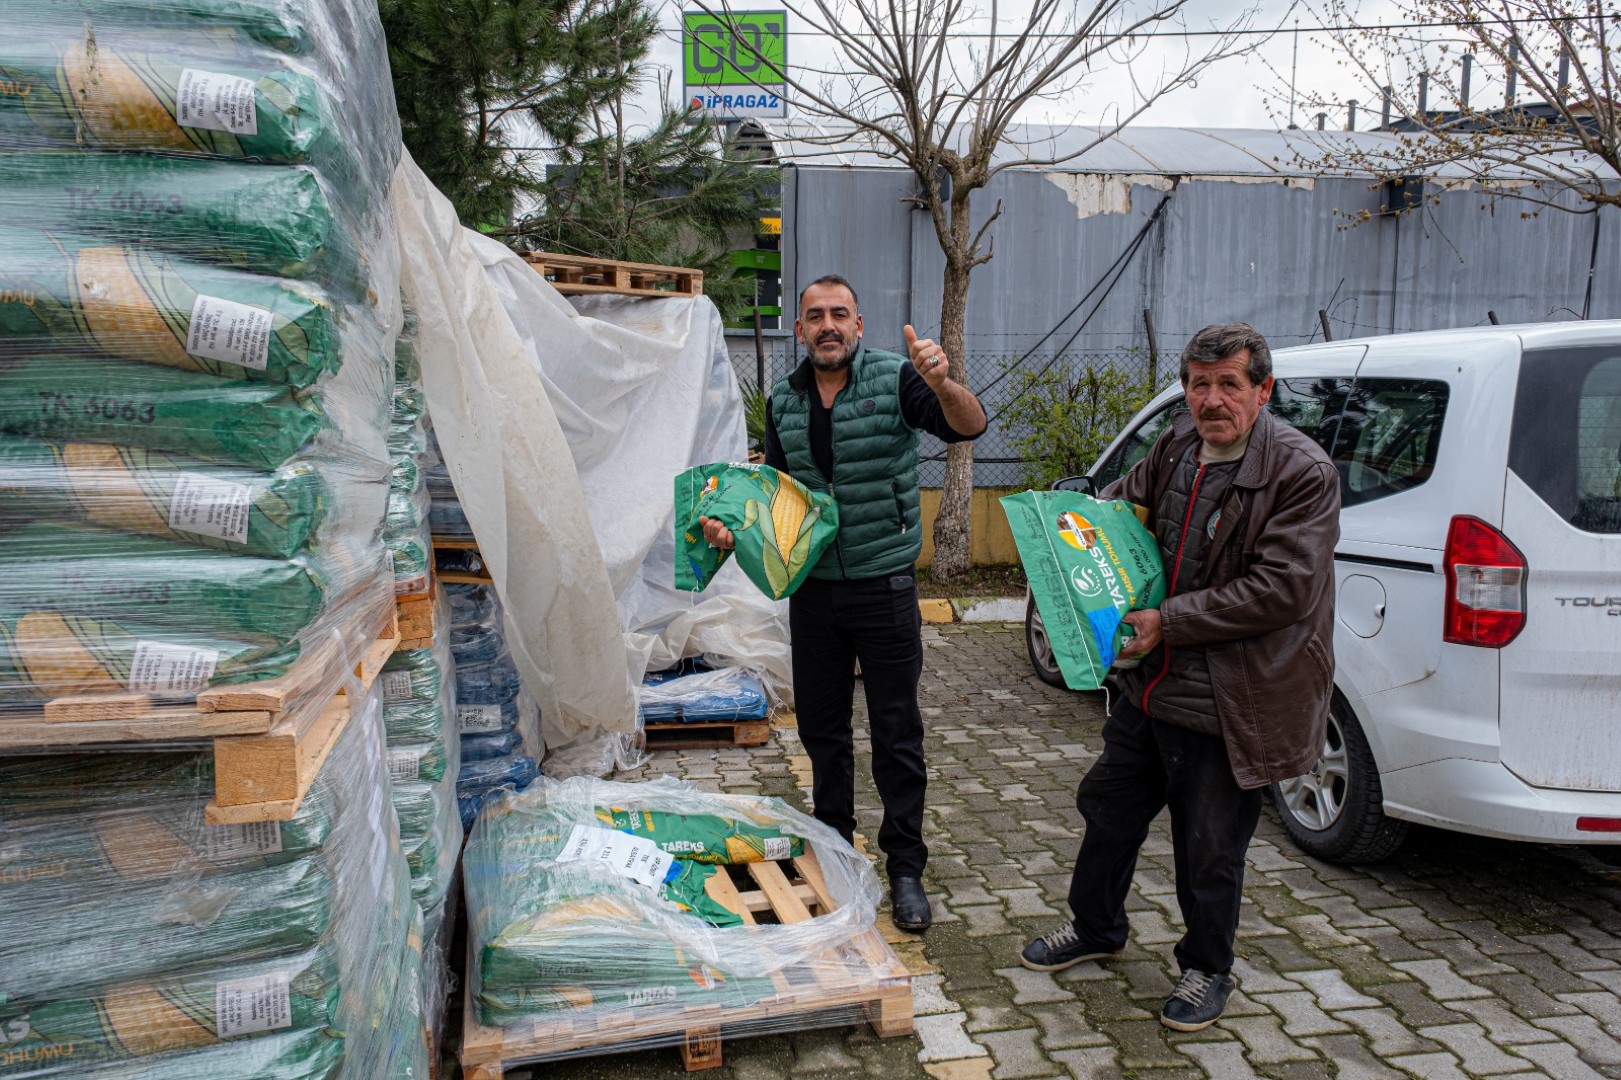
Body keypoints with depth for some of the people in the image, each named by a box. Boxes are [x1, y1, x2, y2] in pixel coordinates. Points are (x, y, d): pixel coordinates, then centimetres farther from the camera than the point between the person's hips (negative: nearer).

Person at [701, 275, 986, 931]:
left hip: (884, 587, -4)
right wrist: (735, 528, -3)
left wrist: (943, 385, -41)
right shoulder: (784, 401, 6)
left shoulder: (895, 378, -8)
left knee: (896, 732, 3)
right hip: (812, 585, 5)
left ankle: (905, 868, 16)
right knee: (820, 726, 15)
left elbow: (969, 427, -21)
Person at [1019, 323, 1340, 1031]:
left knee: (1209, 851, 9)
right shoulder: (1178, 447, 3)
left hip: (1227, 704, -7)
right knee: (1108, 806, 20)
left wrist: (1167, 622, -21)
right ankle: (1096, 929, 44)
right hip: (1150, 684, 7)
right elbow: (1125, 498, 23)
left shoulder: (1303, 473, -18)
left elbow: (1279, 589, -24)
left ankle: (1208, 968, 35)